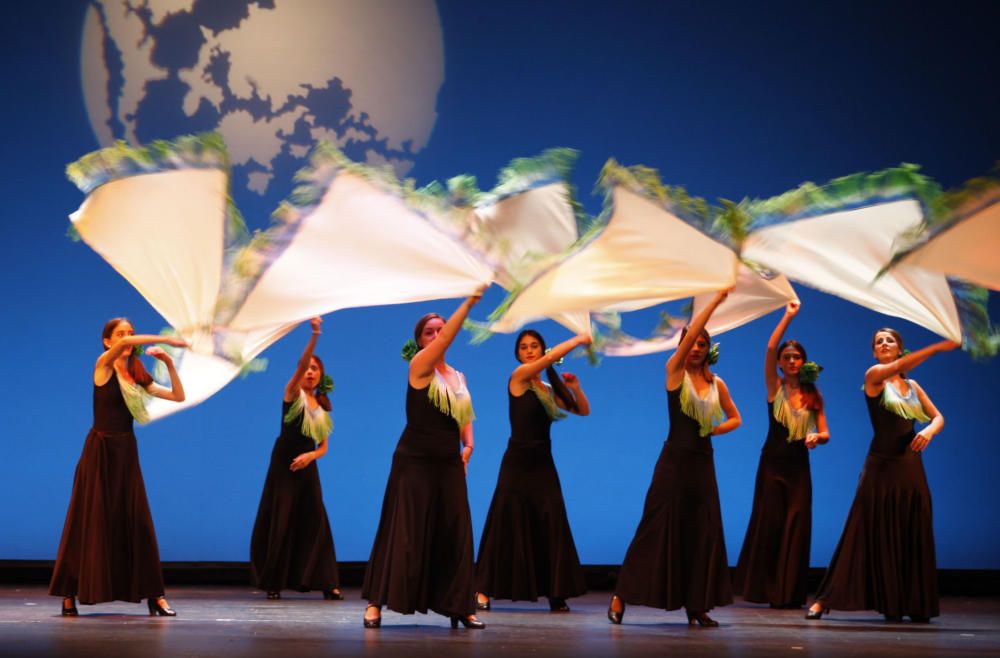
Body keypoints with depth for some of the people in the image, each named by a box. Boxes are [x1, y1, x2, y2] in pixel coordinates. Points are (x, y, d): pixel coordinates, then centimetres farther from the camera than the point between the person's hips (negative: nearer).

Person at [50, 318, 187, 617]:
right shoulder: (103, 365, -5)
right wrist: (166, 339, -25)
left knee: (137, 522, 3)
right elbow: (125, 345, -26)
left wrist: (169, 363, 0)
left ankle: (154, 594, 5)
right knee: (89, 522, -3)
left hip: (126, 451, 5)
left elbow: (178, 396, 10)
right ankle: (70, 595, 3)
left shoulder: (136, 375, 11)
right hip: (100, 449, -5)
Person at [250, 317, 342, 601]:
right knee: (279, 521, -4)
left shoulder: (322, 407, 12)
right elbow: (300, 364, -19)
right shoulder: (293, 394, -1)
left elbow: (323, 446, 11)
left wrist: (310, 456, -12)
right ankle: (274, 582, 5)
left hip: (307, 467, 4)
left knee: (315, 520, -1)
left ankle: (325, 582, -1)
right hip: (283, 464, -4)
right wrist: (314, 336, -33)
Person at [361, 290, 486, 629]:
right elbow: (446, 338, -20)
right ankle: (375, 604, -2)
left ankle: (459, 607, 8)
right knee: (403, 533, -7)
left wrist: (468, 445, 1)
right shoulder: (419, 366, -5)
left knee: (454, 534, 3)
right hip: (414, 461, -6)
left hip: (449, 464, 6)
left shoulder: (457, 376, 14)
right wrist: (469, 302, -26)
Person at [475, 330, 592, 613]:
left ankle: (556, 595, 2)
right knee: (507, 525, -4)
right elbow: (551, 358, -19)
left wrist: (574, 386, 0)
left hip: (543, 465, 5)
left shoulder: (549, 388, 12)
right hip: (517, 462, -5)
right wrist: (578, 339, -9)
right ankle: (484, 591, 3)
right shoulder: (518, 377, -5)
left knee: (551, 526, 0)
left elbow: (583, 410, 16)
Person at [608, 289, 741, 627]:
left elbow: (735, 418, 21)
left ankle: (697, 608, 8)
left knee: (702, 533, 3)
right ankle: (620, 598, 1)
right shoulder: (675, 371, -2)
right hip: (674, 460, -4)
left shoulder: (716, 383, 9)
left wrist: (717, 429, 0)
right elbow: (689, 333, -16)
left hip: (702, 463, 5)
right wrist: (715, 301, -17)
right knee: (657, 529, -6)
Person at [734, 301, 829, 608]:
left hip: (798, 466, 2)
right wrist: (788, 316, -10)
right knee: (769, 524, -3)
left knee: (796, 526, -1)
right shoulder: (775, 387, 1)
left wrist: (816, 437, -15)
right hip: (773, 463, -2)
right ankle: (766, 589, 5)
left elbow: (824, 433, 8)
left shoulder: (812, 395, 8)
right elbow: (770, 347, -11)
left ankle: (790, 592, 4)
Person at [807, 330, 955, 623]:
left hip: (910, 466, 5)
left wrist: (929, 430, -12)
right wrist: (939, 346, -28)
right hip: (881, 465, -5)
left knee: (912, 535, 5)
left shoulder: (912, 385, 14)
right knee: (875, 535, -6)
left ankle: (913, 604, 12)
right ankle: (824, 600, -3)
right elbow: (900, 366, -21)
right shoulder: (874, 376, -3)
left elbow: (938, 417, 12)